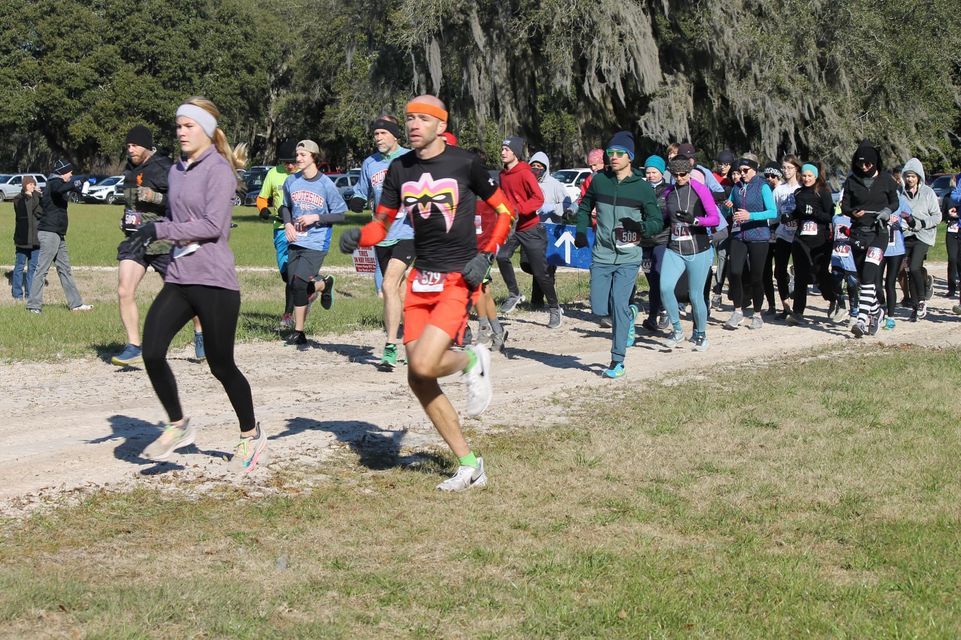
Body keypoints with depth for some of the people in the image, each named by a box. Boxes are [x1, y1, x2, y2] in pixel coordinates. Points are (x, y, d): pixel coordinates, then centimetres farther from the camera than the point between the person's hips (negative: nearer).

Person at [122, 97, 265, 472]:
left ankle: (251, 435, 24)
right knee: (151, 352, -8)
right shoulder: (177, 170, 14)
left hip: (214, 280, -7)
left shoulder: (219, 170, -9)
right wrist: (147, 236, 7)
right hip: (179, 278, 7)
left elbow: (212, 225, -18)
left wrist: (159, 230, -19)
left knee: (221, 366, 2)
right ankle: (177, 426, 12)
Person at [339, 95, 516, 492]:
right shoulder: (400, 169, 7)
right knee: (417, 380, 3)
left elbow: (504, 211, 4)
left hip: (458, 280, -6)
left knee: (424, 364, -23)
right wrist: (357, 237, -11)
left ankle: (472, 361, 13)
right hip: (420, 280, 6)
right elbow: (381, 223, 11)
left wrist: (486, 255, -7)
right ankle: (469, 465, 14)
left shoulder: (464, 163, -6)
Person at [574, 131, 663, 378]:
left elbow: (658, 221, 0)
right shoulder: (599, 180, 4)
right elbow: (585, 207, 19)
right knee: (599, 309, -2)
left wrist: (642, 227, -22)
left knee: (618, 304, -14)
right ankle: (628, 314, 32)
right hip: (601, 256, 3)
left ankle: (618, 361, -5)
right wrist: (581, 232, 4)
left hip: (628, 258, -3)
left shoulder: (643, 187, -4)